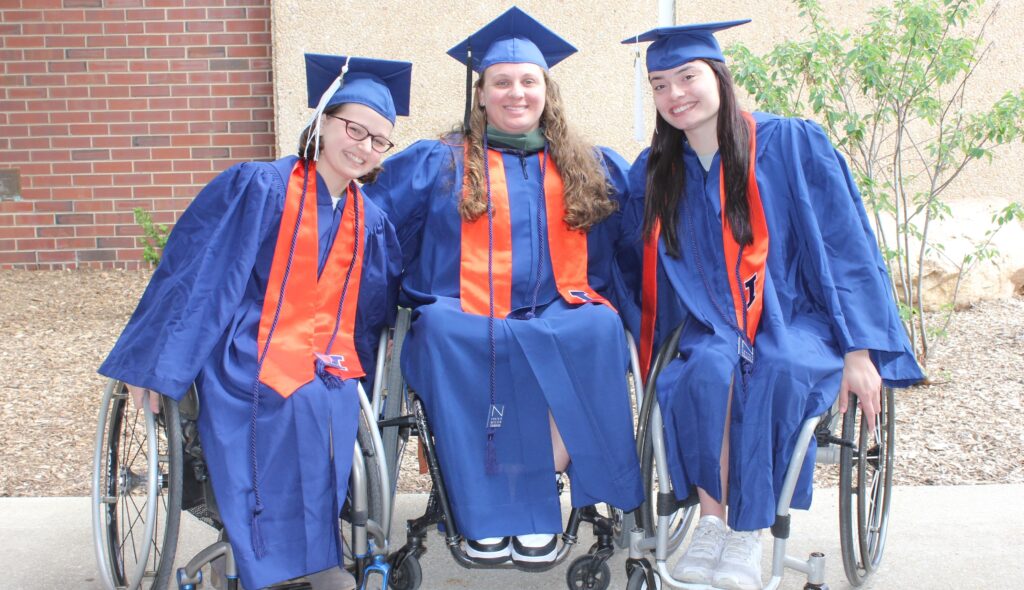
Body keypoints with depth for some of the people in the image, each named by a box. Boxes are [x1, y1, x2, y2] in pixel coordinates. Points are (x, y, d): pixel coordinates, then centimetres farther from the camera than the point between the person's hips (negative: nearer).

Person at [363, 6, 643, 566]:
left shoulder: (592, 167, 17)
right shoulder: (437, 164, 12)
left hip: (563, 317, 1)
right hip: (465, 321, -1)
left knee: (599, 327, -33)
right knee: (439, 327, -35)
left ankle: (535, 500, -23)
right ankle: (486, 506, -28)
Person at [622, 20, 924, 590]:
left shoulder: (790, 143, -4)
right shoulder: (652, 173, 7)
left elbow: (845, 246, -5)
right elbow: (642, 274, 16)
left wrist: (859, 351, -10)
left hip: (796, 323, -2)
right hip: (710, 330, 2)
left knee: (776, 373, -36)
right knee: (708, 370, -34)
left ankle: (749, 532, -21)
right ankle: (712, 521, -21)